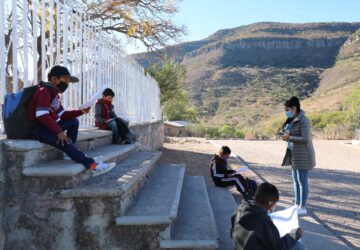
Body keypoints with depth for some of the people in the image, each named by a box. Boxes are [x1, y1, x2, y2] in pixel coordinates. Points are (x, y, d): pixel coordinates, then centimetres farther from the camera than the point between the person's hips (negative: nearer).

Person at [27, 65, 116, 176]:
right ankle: (91, 165, -30)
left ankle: (71, 152, 5)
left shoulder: (55, 93, 13)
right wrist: (59, 131, -29)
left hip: (48, 126, 10)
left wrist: (81, 111, -1)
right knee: (63, 140, -29)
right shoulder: (44, 91, -15)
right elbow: (41, 115, -28)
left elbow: (62, 115, 10)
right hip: (37, 129, -10)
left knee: (74, 121, 11)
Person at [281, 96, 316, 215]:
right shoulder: (292, 120, 11)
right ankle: (297, 204, 27)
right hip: (295, 155, 9)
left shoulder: (303, 120, -17)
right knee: (296, 180, 15)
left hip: (302, 155, -9)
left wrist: (289, 138, -18)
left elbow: (306, 139, -23)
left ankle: (303, 208, 8)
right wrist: (286, 136, 1)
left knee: (302, 181, -2)